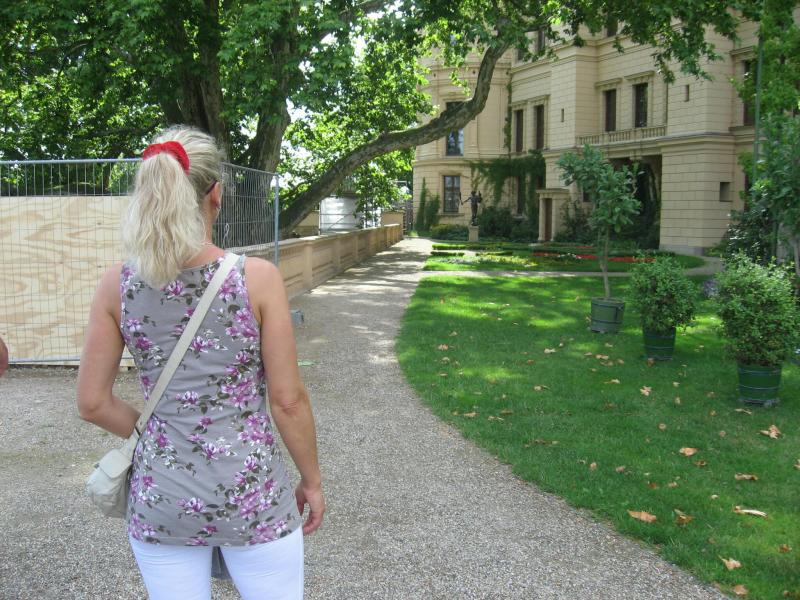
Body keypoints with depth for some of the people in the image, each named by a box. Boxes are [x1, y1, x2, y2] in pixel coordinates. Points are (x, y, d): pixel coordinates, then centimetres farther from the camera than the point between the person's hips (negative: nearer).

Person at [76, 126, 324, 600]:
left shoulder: (118, 286, -6)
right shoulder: (258, 278, -14)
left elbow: (92, 403, -1)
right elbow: (287, 399, -10)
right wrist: (312, 480, 3)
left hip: (160, 496, 3)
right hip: (251, 493, -2)